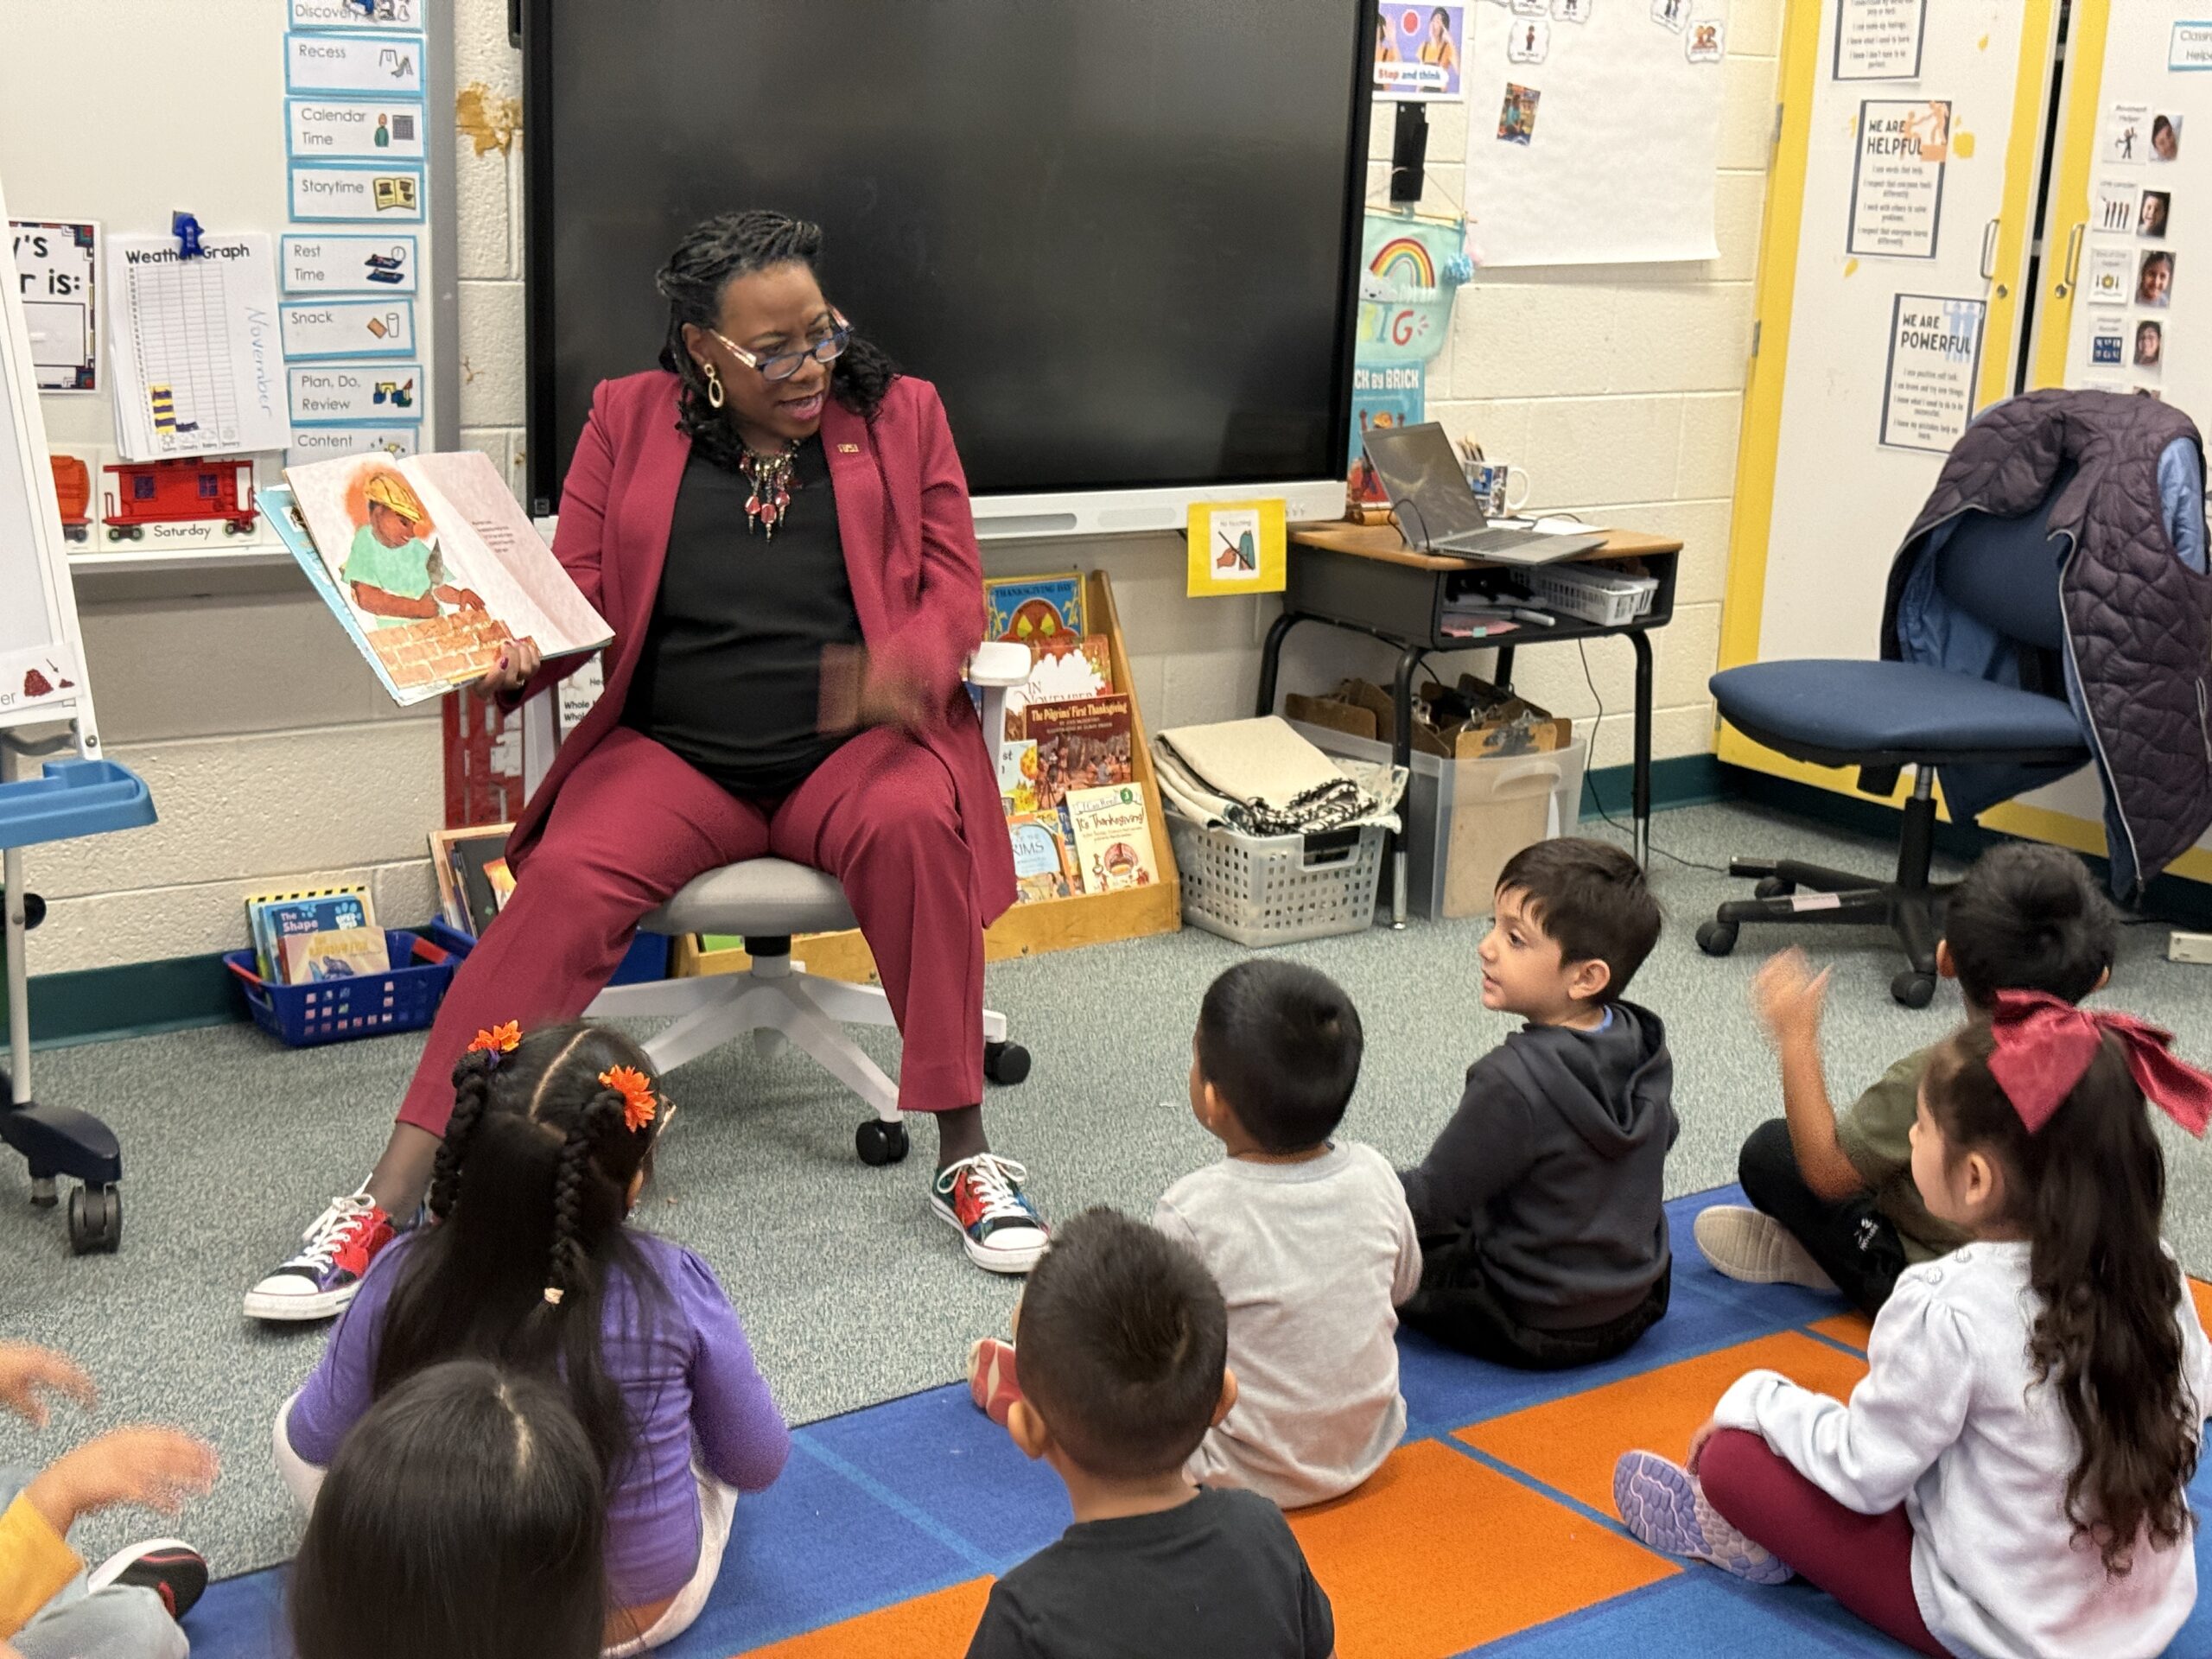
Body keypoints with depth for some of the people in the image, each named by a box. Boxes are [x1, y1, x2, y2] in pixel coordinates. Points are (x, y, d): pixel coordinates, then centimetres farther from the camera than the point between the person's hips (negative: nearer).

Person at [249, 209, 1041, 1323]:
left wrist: (909, 666, -17)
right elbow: (576, 585, 9)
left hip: (852, 750, 0)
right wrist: (516, 654, -14)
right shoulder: (630, 418, 13)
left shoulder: (901, 414, 12)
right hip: (673, 756, 0)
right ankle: (387, 1202, -27)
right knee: (567, 881, -28)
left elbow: (955, 586, 6)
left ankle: (965, 1156, -24)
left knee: (912, 822, -35)